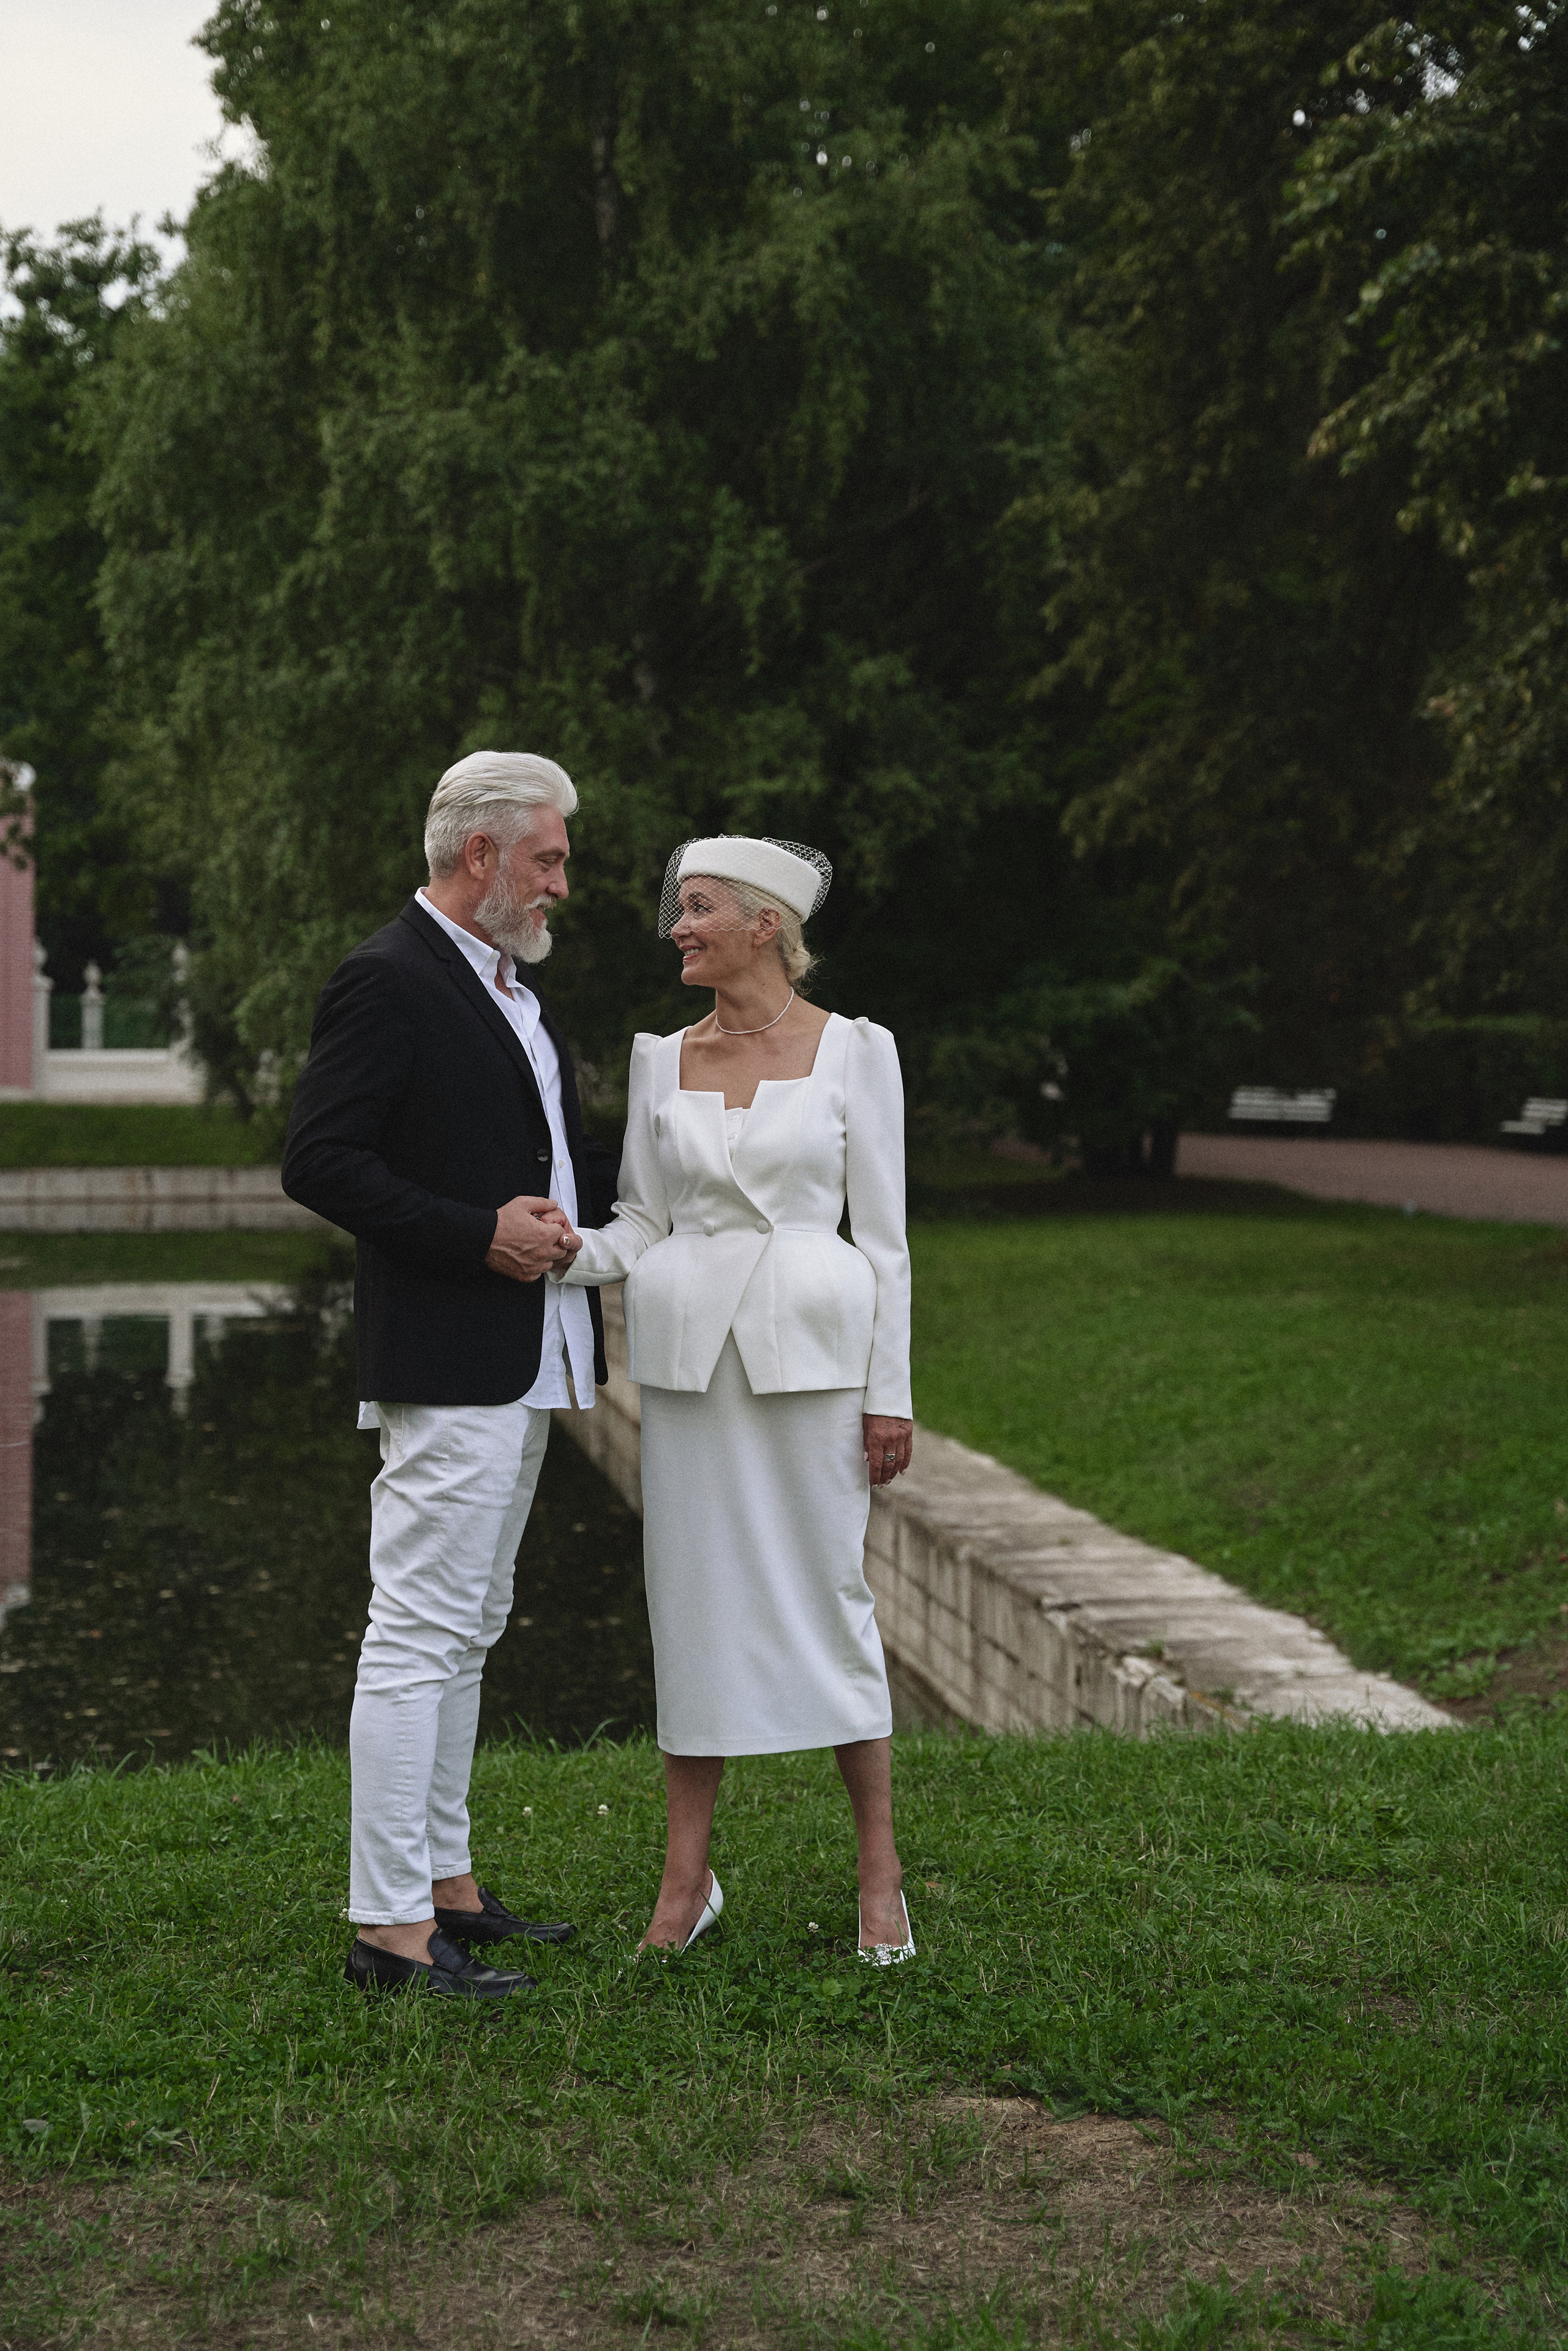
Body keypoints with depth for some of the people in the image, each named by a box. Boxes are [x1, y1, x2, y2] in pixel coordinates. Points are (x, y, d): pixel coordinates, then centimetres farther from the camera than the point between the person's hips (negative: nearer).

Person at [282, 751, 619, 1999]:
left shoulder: (511, 986, 17)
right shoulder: (389, 980, -12)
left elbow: (567, 1154, 26)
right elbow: (319, 1162, -18)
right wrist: (480, 1233, -21)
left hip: (524, 1360, 10)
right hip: (446, 1363, -10)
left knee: (464, 1635, 15)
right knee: (419, 1635, -7)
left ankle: (445, 1884, 25)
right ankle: (389, 1927, -3)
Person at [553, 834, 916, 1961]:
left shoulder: (854, 1050, -1)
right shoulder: (662, 1059, 9)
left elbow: (883, 1232, -1)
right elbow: (644, 1222, 10)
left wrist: (890, 1393, -4)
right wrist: (576, 1253, -12)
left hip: (813, 1346, -3)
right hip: (690, 1348, 3)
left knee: (829, 1589, 0)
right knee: (693, 1594, 4)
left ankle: (881, 1872, 14)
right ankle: (688, 1878, 13)